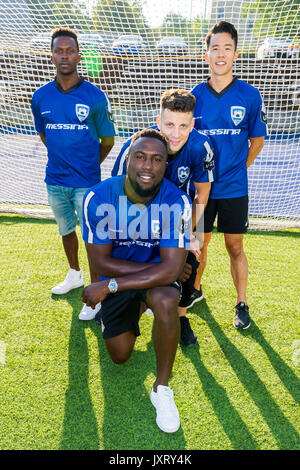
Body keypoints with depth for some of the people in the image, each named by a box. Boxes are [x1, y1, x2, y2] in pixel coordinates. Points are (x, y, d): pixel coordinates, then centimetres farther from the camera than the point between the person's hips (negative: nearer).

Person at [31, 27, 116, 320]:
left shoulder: (95, 97, -9)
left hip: (86, 183, -4)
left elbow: (108, 140, 0)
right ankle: (74, 275, 43)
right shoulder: (40, 97, 1)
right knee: (66, 231, 20)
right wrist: (63, 160, 14)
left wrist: (87, 165, 8)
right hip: (55, 181, 4)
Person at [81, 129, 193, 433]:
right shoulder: (98, 198, -23)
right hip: (116, 272, 2)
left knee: (166, 303, -37)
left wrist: (110, 286, -29)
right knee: (120, 356, 10)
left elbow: (170, 270, -29)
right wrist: (158, 269, -22)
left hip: (158, 272, -2)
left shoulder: (177, 202, -26)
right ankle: (135, 309, 43)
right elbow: (100, 262, -19)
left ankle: (162, 388, -11)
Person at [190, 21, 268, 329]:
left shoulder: (250, 95, -3)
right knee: (198, 244, 13)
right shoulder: (195, 96, 1)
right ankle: (195, 289, 36)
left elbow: (256, 141, 7)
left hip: (234, 188, -1)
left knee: (235, 247, 6)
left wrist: (237, 169, 2)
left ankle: (242, 304, 21)